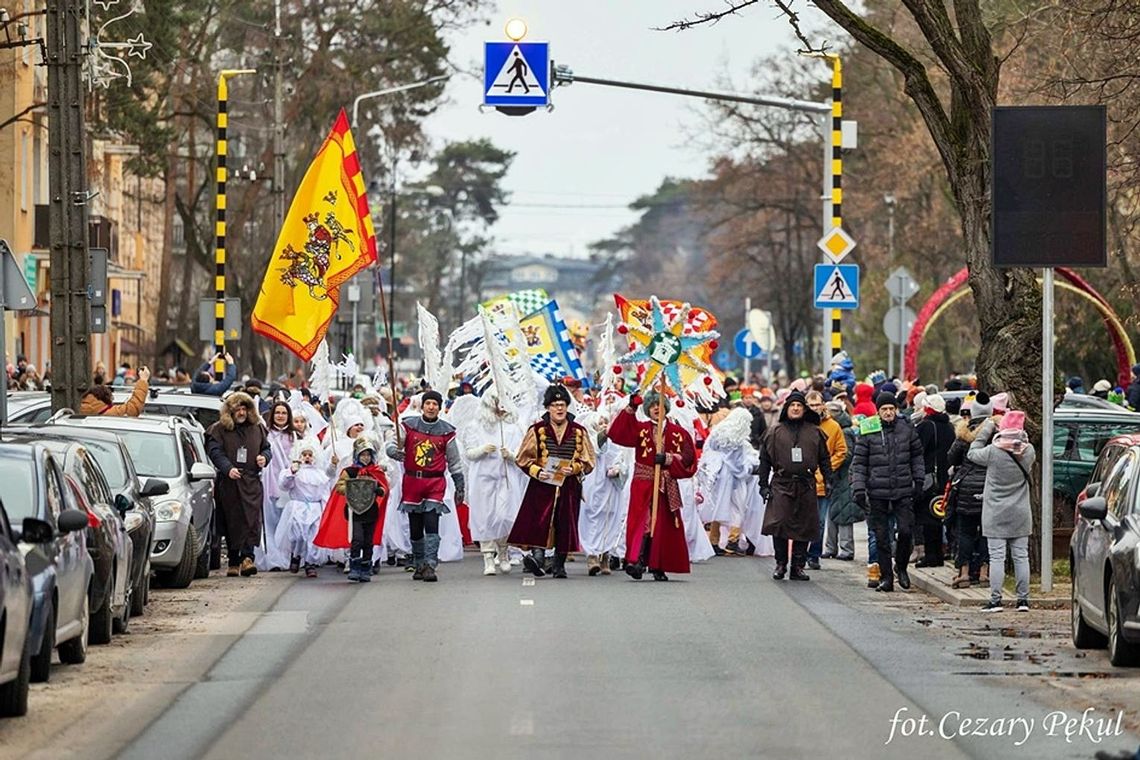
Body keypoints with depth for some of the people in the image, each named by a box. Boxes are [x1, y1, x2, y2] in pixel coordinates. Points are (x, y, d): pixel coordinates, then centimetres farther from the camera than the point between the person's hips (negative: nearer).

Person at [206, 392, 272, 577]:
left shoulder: (257, 429, 16)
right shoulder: (219, 430, 4)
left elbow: (267, 448, 25)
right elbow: (215, 451, -6)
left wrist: (264, 457, 1)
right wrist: (228, 468, -20)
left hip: (252, 481, 2)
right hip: (229, 483, -2)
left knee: (252, 520, -13)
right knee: (232, 522, 2)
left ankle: (247, 558, -19)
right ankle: (233, 562, 8)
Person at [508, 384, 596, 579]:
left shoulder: (579, 432, 8)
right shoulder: (537, 430, 5)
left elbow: (588, 462, 11)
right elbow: (523, 458, 6)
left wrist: (574, 469, -9)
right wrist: (537, 472, -11)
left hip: (569, 486, 2)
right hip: (542, 485, -2)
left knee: (565, 524, 1)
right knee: (539, 519, -18)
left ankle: (559, 565, 10)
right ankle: (538, 556, -30)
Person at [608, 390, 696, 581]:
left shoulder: (678, 433, 7)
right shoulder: (640, 429, 7)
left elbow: (688, 458, -1)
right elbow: (618, 433, -9)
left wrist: (667, 459, -16)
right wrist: (630, 409, -16)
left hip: (666, 486, 1)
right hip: (643, 484, -1)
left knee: (663, 526, 3)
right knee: (642, 521, -14)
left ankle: (658, 567, 10)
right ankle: (637, 561, -23)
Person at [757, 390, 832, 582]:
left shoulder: (815, 432, 9)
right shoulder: (776, 432, 6)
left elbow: (824, 459, 14)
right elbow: (765, 459, 7)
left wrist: (829, 481, 6)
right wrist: (764, 485, 1)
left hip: (806, 486, 1)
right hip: (781, 485, -1)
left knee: (804, 527, 2)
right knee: (779, 524, -10)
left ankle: (798, 567, 9)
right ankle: (780, 564, 2)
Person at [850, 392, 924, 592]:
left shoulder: (907, 429, 4)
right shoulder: (867, 432, -2)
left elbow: (917, 455, 16)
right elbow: (859, 463, 0)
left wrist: (918, 480, 11)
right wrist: (859, 489, -6)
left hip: (903, 491, 1)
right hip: (877, 493, -1)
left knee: (906, 530, -8)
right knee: (881, 536, 2)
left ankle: (901, 567, 16)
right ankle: (885, 577, 10)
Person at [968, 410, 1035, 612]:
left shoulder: (993, 451, -15)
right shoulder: (1028, 451, -6)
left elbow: (972, 454, 2)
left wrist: (985, 431, 8)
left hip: (996, 515, -3)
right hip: (1020, 514, 3)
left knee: (997, 557, -2)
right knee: (1021, 556, 8)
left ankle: (995, 600, -3)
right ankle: (1023, 599, 11)